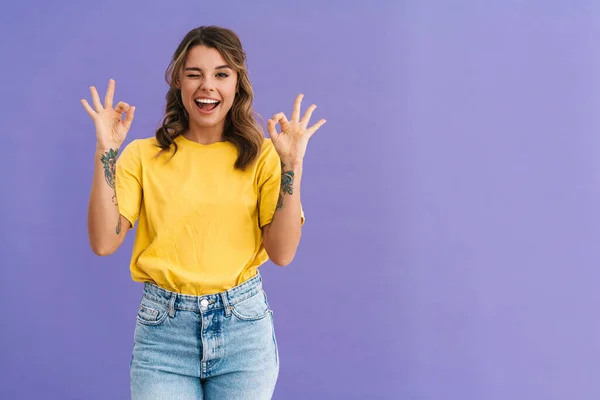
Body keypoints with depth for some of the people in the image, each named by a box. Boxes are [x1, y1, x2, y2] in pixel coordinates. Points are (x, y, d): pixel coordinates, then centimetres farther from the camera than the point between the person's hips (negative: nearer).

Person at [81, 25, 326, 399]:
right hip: (163, 328, 0)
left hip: (244, 325, 0)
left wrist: (292, 165, -15)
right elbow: (103, 243, -8)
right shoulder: (144, 155, 1)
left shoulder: (261, 156, 0)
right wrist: (106, 154, -13)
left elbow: (282, 253, -8)